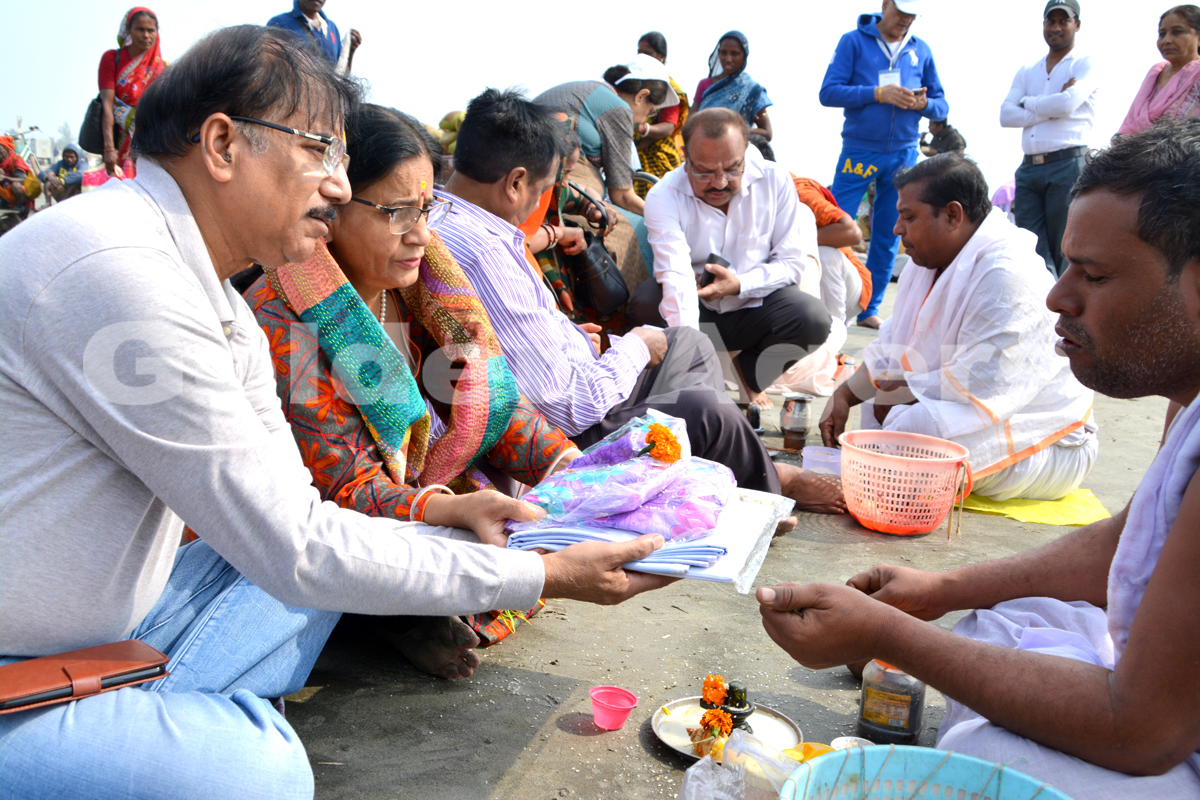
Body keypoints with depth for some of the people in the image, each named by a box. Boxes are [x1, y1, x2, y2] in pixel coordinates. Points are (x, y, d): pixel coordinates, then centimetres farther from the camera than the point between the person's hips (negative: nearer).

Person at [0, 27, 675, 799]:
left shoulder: (226, 313, 6)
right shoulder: (119, 268, -24)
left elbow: (286, 519, 9)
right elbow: (296, 547, -24)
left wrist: (480, 535, 0)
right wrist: (543, 576, -18)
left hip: (98, 631, 9)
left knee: (328, 565, 9)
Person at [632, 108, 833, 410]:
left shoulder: (775, 181, -9)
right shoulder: (664, 197, -18)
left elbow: (794, 261, -6)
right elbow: (676, 277, -33)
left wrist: (740, 284, -23)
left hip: (755, 304, 2)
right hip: (697, 312, -1)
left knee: (814, 319, -27)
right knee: (646, 301, -32)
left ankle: (750, 376, 5)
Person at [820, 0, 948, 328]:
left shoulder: (921, 51, 11)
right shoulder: (854, 41, 1)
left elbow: (942, 106, 12)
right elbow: (829, 92, -8)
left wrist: (923, 104, -11)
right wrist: (878, 94, -18)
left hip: (904, 154, 4)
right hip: (859, 150, -4)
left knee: (888, 238, 6)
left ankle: (870, 310, 15)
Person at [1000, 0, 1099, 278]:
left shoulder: (1084, 64, 5)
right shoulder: (1027, 72, 19)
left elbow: (1067, 103, -14)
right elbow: (1006, 115, 5)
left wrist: (1028, 103, 2)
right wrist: (1051, 109, -6)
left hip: (1067, 165, -5)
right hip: (1029, 168, 5)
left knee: (1064, 253, -4)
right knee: (1031, 251, 0)